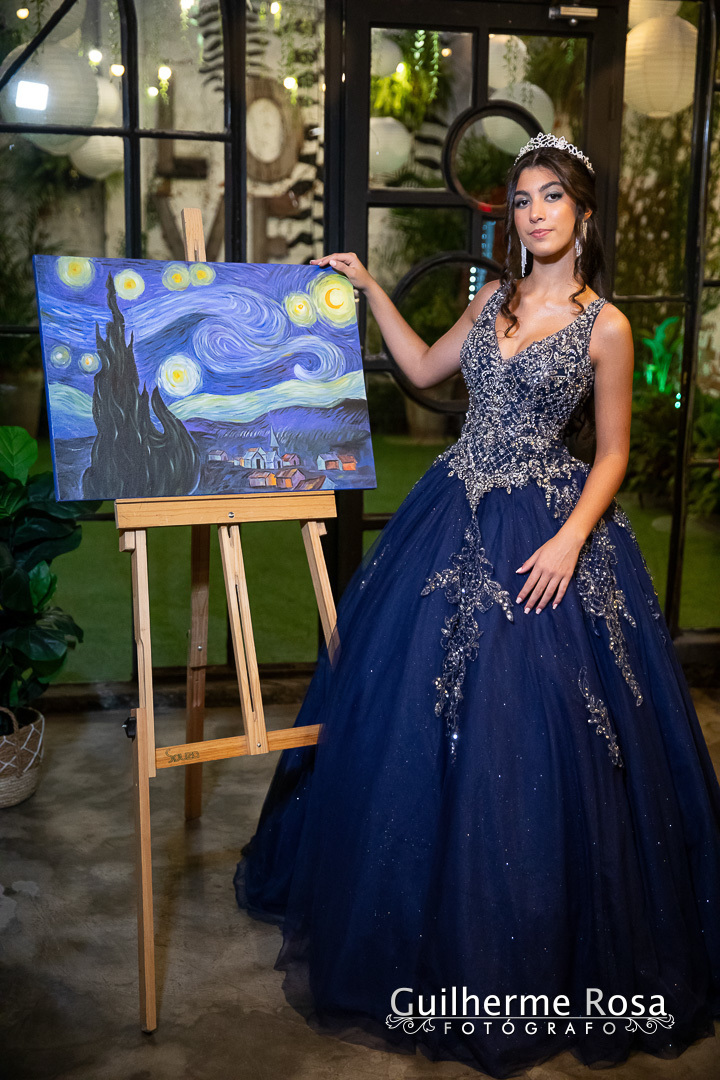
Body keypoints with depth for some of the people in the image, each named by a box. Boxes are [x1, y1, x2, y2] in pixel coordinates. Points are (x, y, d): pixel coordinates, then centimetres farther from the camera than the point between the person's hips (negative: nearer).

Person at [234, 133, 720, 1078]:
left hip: (547, 532, -5)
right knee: (413, 711, 9)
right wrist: (369, 288, 17)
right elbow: (425, 370, 21)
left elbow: (613, 452, -4)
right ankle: (430, 928, 32)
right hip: (456, 517, 5)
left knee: (526, 733, -1)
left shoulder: (605, 325, -5)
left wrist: (571, 540, -17)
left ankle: (533, 959, 22)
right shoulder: (495, 298, 10)